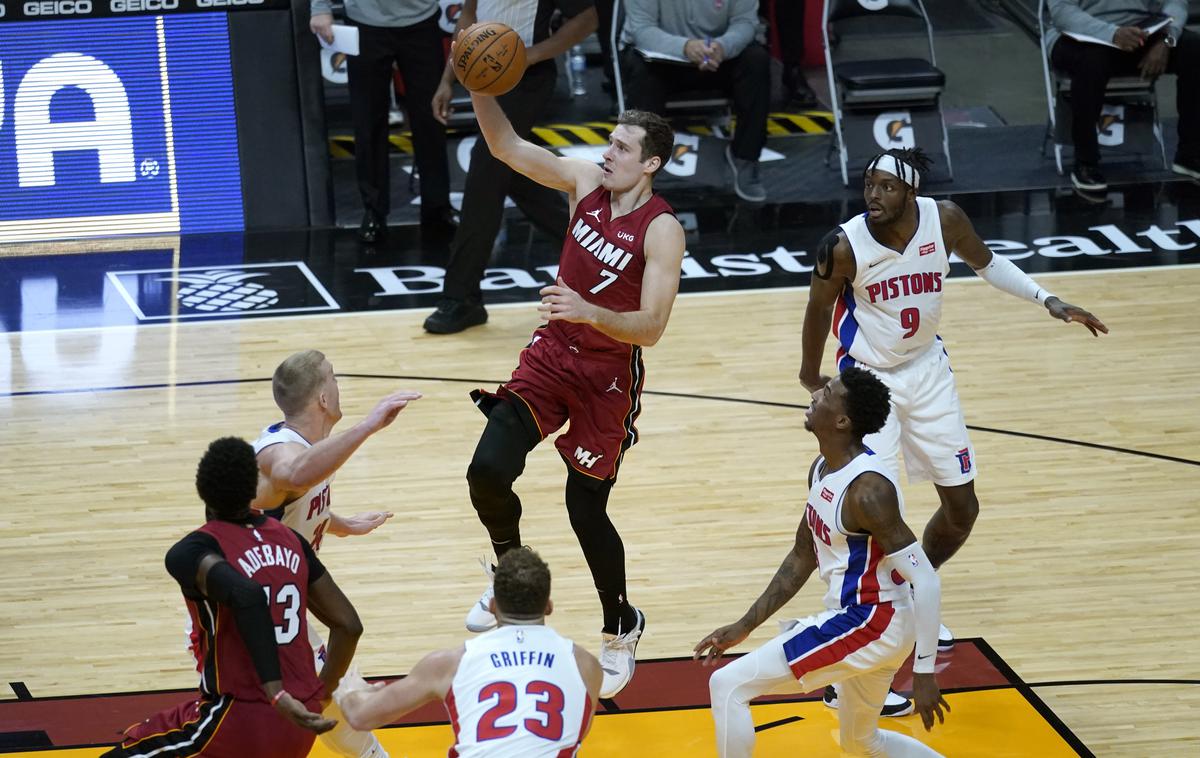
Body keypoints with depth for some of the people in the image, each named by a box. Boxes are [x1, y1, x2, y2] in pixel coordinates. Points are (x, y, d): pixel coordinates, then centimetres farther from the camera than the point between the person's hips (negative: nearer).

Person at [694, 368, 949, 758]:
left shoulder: (867, 489, -24)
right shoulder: (822, 469, 5)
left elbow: (925, 580, -24)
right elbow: (802, 557, 17)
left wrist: (924, 671, -25)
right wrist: (744, 627, 14)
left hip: (870, 624, -10)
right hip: (867, 621, 10)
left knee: (728, 686, -11)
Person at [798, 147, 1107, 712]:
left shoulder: (944, 220, -15)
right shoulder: (844, 246, -25)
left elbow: (985, 262, 6)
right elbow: (818, 310, -7)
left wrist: (1047, 300, -4)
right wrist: (812, 375, 6)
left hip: (928, 373, 5)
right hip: (869, 380, -5)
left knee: (962, 507, 12)